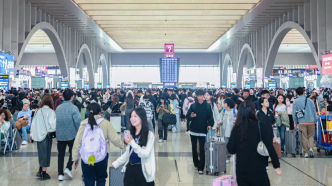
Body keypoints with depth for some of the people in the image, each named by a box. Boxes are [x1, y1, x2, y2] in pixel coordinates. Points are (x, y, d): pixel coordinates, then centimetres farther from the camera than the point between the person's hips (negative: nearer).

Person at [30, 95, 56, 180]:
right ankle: (44, 174, 12)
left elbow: (33, 123, 7)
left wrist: (33, 135, 13)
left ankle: (40, 171, 24)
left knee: (41, 153, 19)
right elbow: (52, 125, -19)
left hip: (38, 135, 5)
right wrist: (53, 131, 0)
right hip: (46, 136, -5)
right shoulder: (51, 112, -11)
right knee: (46, 154, 6)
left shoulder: (38, 111, 4)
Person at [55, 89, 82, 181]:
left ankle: (60, 174, 11)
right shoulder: (73, 108, -13)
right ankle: (68, 168, 3)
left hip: (60, 135, 4)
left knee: (61, 154, 11)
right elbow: (78, 121, -20)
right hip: (71, 134, -4)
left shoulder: (58, 108, 3)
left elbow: (55, 120, 10)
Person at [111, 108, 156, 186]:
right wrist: (115, 164, 13)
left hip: (143, 170, -5)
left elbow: (145, 154, -19)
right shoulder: (131, 134, 7)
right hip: (130, 168, 5)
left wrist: (132, 142, -23)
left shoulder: (149, 135, -12)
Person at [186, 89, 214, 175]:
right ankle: (196, 164, 29)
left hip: (203, 131, -2)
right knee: (194, 148, 12)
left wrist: (210, 125, -20)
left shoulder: (207, 106, 1)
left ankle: (201, 168, -1)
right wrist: (191, 116, -19)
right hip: (193, 130, 3)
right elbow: (187, 116, 3)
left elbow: (210, 117, -2)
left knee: (202, 149, -4)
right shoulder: (193, 106, 4)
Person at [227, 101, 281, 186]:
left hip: (241, 170, 2)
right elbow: (270, 147, -10)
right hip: (258, 169, -2)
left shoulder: (236, 128, -2)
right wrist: (277, 166, -4)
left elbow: (231, 149, -1)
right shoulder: (260, 126, -8)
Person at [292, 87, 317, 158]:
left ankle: (306, 152, 10)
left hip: (302, 122, -1)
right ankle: (311, 148, -8)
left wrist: (296, 121, 15)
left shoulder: (295, 102, 0)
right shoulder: (309, 100, 3)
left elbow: (294, 113, 2)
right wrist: (315, 121, 15)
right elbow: (314, 111, 6)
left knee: (304, 137, 7)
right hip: (311, 121, 1)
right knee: (311, 136, 14)